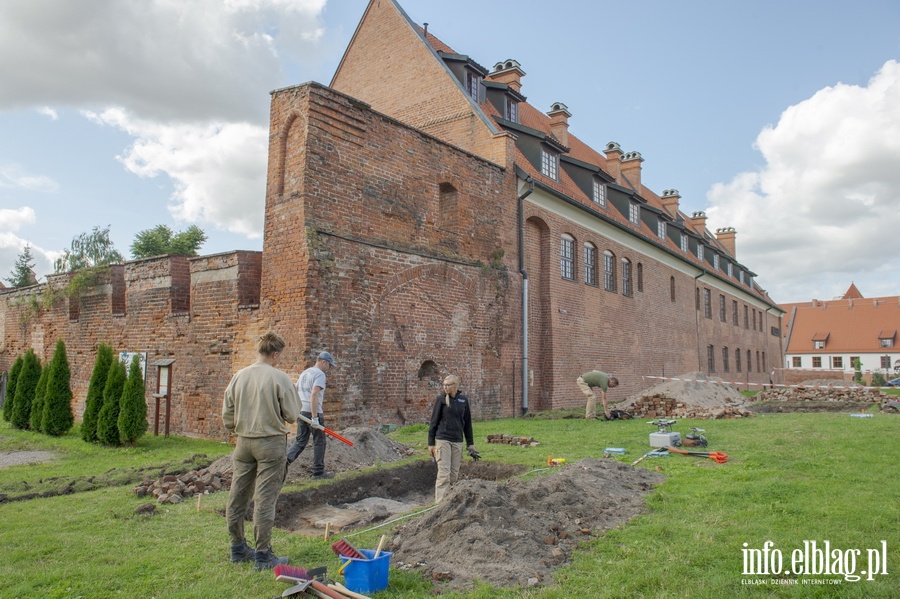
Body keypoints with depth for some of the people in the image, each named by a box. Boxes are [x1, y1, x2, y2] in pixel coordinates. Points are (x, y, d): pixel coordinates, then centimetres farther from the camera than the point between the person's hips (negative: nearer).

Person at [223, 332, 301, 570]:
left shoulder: (239, 376, 2)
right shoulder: (280, 378, -13)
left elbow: (227, 414, 7)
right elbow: (292, 415, -9)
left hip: (243, 441, 5)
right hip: (270, 442, -5)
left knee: (237, 497, 14)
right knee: (264, 499, 0)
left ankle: (238, 548, 28)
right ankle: (263, 555, 8)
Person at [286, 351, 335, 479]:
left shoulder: (305, 372, 16)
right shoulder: (319, 374, -11)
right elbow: (314, 395, -21)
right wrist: (315, 417, -22)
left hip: (301, 412, 8)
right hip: (313, 412, -8)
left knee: (300, 440, 14)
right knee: (319, 442, 5)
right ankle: (318, 472, 11)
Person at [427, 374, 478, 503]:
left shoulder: (464, 400, 6)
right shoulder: (441, 399, -3)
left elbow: (467, 423, 13)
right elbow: (434, 422, -1)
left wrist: (470, 444, 13)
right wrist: (430, 443, -2)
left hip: (457, 441, 4)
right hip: (442, 440, -4)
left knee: (454, 474, 7)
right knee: (444, 473, -9)